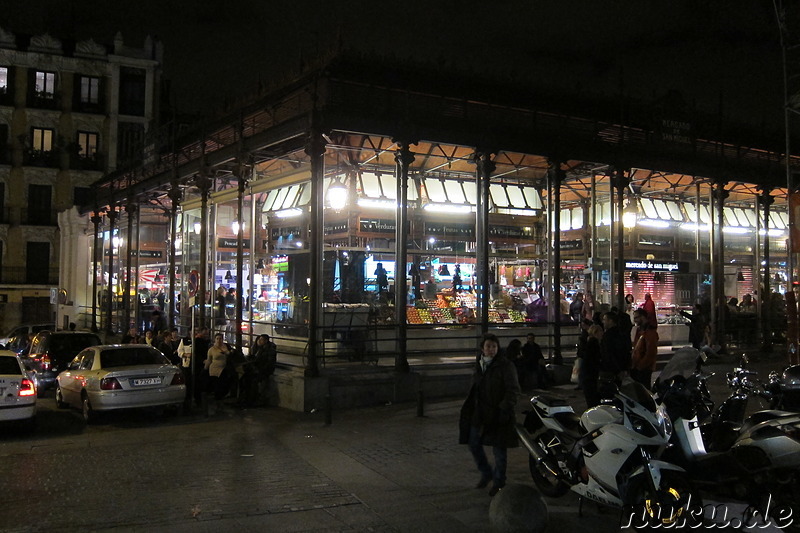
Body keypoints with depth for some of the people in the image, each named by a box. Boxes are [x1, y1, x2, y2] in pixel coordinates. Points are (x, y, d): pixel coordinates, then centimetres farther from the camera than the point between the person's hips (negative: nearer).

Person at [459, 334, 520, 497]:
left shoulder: (505, 366, -11)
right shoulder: (478, 364, 10)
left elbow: (513, 390, -13)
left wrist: (504, 409, -21)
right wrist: (470, 409, 16)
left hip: (497, 415, -6)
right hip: (478, 414, 6)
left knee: (499, 450, 3)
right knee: (474, 444, 11)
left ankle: (498, 482, 20)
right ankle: (486, 473, 32)